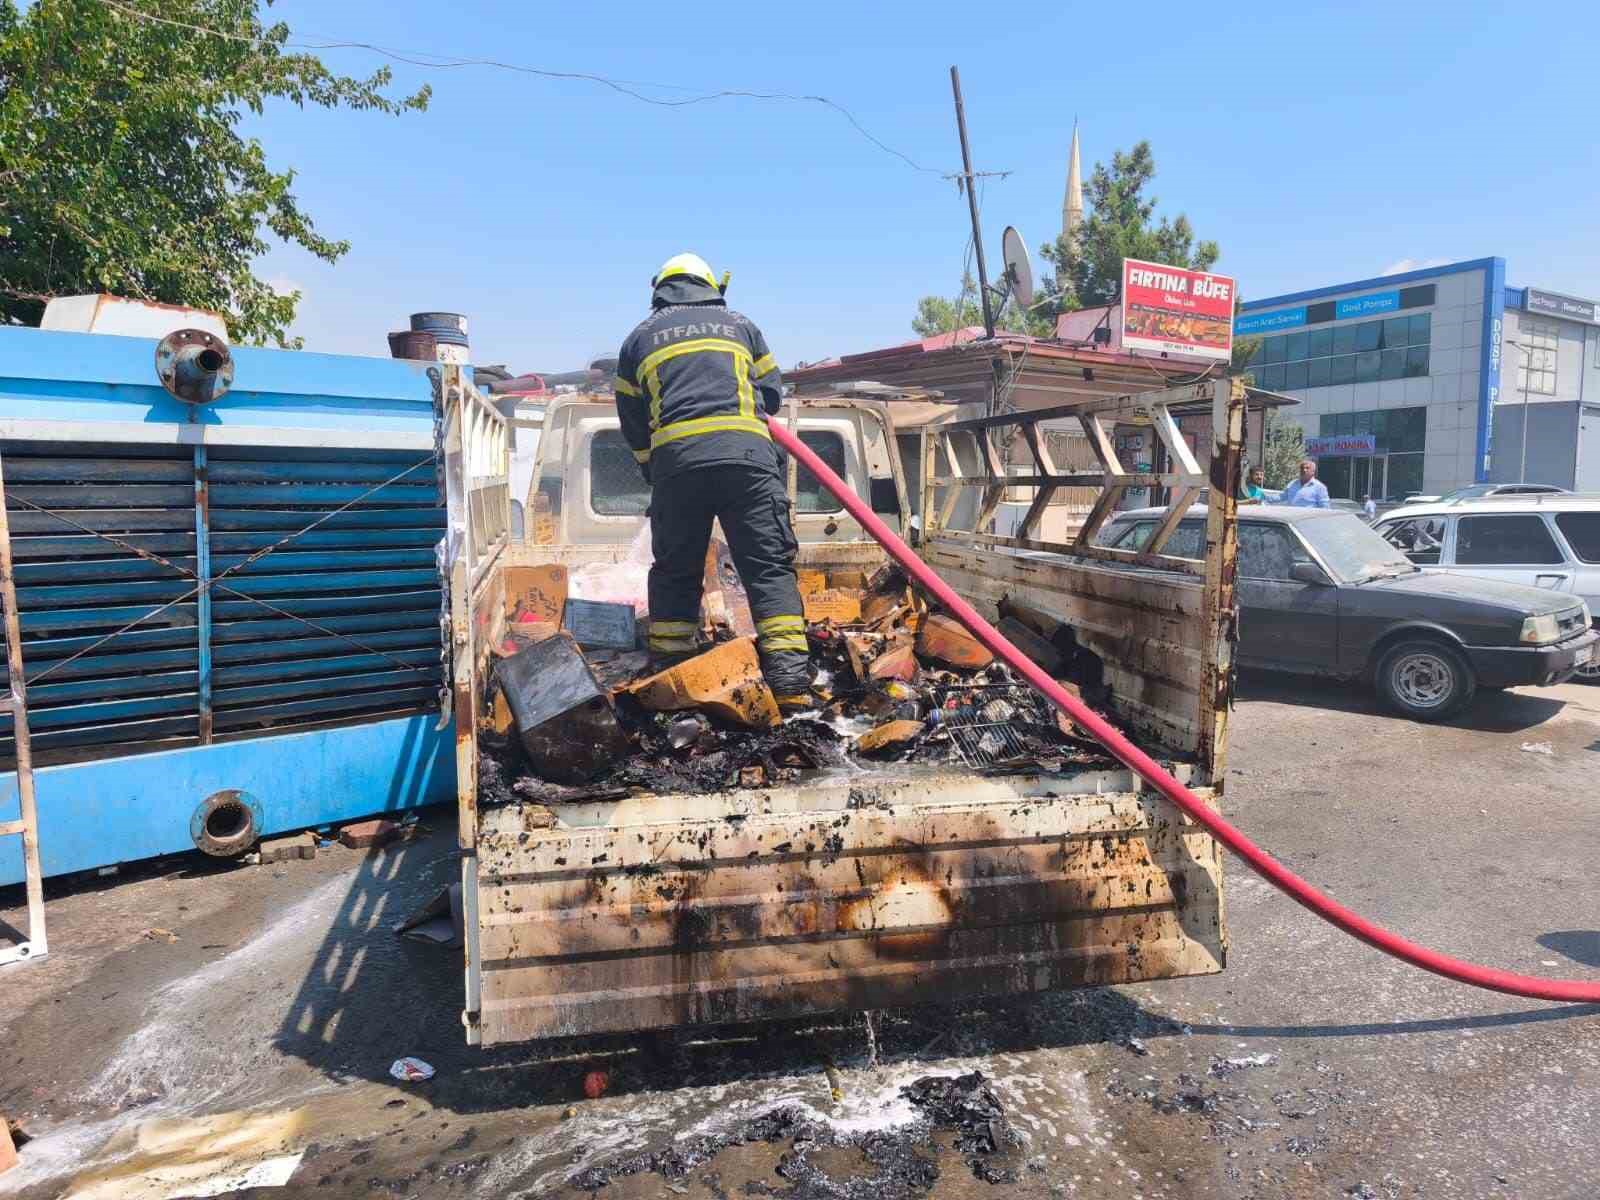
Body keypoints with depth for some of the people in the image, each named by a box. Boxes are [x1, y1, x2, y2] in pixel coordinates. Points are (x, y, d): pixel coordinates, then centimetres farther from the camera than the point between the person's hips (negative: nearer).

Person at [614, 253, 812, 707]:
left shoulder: (639, 338, 24)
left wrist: (655, 475, 33)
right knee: (770, 566, -1)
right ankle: (790, 680, -11)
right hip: (747, 452, 0)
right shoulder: (740, 324, 24)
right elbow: (772, 395, 24)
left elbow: (632, 423, 23)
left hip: (675, 457, 1)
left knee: (675, 571, 12)